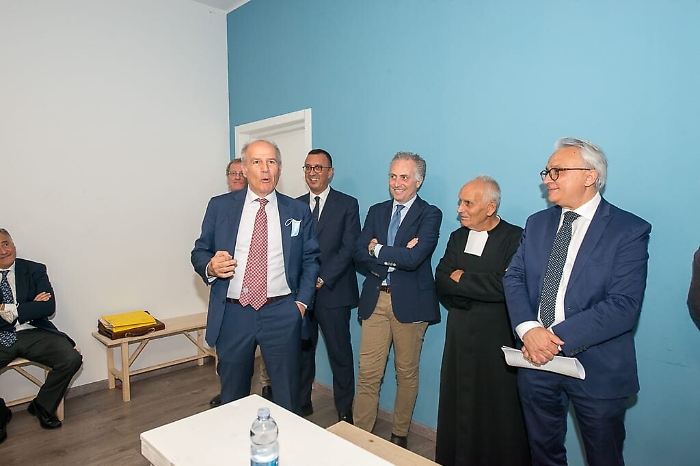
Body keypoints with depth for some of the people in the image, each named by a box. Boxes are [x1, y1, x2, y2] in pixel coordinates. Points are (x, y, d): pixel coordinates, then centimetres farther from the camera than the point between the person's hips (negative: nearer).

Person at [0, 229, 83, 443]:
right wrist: (30, 306, -12)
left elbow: (49, 306, -6)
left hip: (33, 333, 1)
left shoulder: (34, 270, 6)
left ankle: (42, 406, 6)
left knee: (72, 359, -22)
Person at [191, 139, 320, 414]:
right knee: (232, 396, 18)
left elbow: (311, 260, 6)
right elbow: (199, 252, 6)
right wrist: (209, 266, -16)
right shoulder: (220, 206, 3)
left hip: (282, 314, 0)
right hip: (232, 314, 1)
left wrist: (302, 301, -3)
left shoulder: (298, 211, 4)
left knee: (287, 395, 13)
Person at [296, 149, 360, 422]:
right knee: (302, 349, 13)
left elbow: (349, 248, -7)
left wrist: (322, 279, -14)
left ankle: (345, 410, 22)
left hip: (333, 292, -3)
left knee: (340, 353, 5)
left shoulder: (347, 204, 0)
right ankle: (301, 402, 32)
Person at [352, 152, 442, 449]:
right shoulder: (376, 211, 10)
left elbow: (414, 258, -20)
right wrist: (397, 257, -14)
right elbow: (359, 255, -1)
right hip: (375, 301, 3)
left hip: (410, 302, -3)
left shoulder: (430, 214, -4)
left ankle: (400, 435, 31)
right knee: (368, 373, 6)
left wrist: (377, 250, -8)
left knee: (407, 373, 13)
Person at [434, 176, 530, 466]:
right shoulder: (457, 237, 9)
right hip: (460, 334, 5)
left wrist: (462, 278, -13)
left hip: (498, 337, -5)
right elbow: (442, 283, 0)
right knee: (457, 405, 13)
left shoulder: (514, 238, -10)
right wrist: (482, 287, -15)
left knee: (498, 409, 7)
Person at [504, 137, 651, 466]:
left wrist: (558, 338, -23)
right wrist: (528, 328, -17)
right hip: (536, 358, 5)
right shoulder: (537, 223, 6)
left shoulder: (629, 230, -10)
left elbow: (624, 305, -19)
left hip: (596, 367, -4)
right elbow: (514, 278, 0)